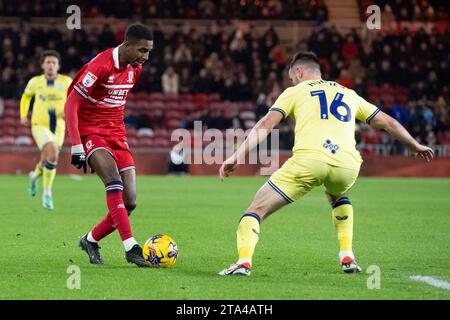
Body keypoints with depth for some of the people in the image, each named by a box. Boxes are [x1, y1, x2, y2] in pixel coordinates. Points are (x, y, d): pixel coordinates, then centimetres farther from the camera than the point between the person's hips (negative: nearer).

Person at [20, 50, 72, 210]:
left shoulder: (66, 81, -3)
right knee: (53, 155, -26)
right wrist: (23, 115, 7)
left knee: (47, 163, 11)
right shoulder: (35, 81, -1)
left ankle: (35, 175, 49)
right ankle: (47, 193, -10)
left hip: (58, 127, 2)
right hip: (40, 125, -2)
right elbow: (26, 96, 19)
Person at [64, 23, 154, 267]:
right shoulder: (100, 66, -18)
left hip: (116, 135, 7)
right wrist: (77, 147, -24)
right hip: (90, 132, -7)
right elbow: (71, 105, -18)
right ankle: (130, 247, -34)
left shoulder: (135, 68, 5)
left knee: (129, 203, -3)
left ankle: (90, 240, 18)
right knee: (114, 180, -30)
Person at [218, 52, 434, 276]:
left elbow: (266, 125, 7)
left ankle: (243, 261, -17)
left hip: (308, 159, -4)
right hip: (348, 164, 4)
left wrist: (237, 156, 3)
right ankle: (347, 257, 25)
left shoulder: (294, 92, 21)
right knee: (338, 196, 40)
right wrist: (415, 146, 52)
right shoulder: (348, 95, 32)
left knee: (256, 210, 6)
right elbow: (388, 123, 36)